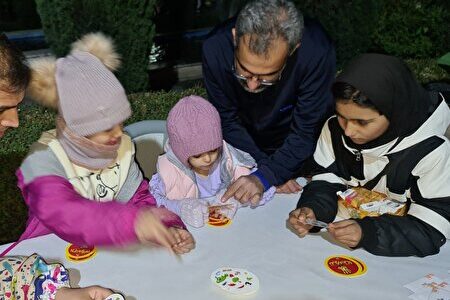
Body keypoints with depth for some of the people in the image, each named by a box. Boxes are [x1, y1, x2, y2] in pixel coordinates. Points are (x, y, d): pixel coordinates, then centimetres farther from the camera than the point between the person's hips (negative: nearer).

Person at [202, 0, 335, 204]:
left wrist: (265, 177, -38)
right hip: (243, 147, 1)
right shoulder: (215, 49, -31)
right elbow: (228, 122, -18)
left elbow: (305, 133, -27)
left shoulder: (317, 52, -37)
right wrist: (267, 170, -24)